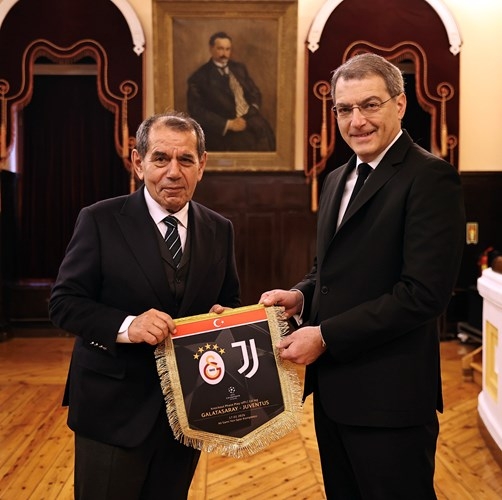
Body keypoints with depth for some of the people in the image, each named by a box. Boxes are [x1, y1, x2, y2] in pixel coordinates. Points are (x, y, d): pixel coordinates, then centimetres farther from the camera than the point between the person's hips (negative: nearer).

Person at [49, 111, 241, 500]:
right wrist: (125, 326, -25)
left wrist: (223, 316, -11)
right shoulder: (101, 220, -8)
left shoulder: (219, 230, 4)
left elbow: (231, 301, 13)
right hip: (114, 409, -4)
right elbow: (64, 303, -8)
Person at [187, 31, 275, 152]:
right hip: (226, 130, -5)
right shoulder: (199, 78, 1)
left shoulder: (239, 68, 19)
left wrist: (253, 109, 2)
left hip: (252, 119, 5)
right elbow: (198, 112, -6)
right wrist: (228, 124, -13)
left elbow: (255, 92, 24)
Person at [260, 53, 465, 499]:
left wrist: (325, 336, -18)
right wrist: (301, 296, -1)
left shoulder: (430, 177, -14)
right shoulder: (338, 179, 13)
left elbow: (423, 294, -22)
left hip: (389, 395, -8)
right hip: (332, 387, 8)